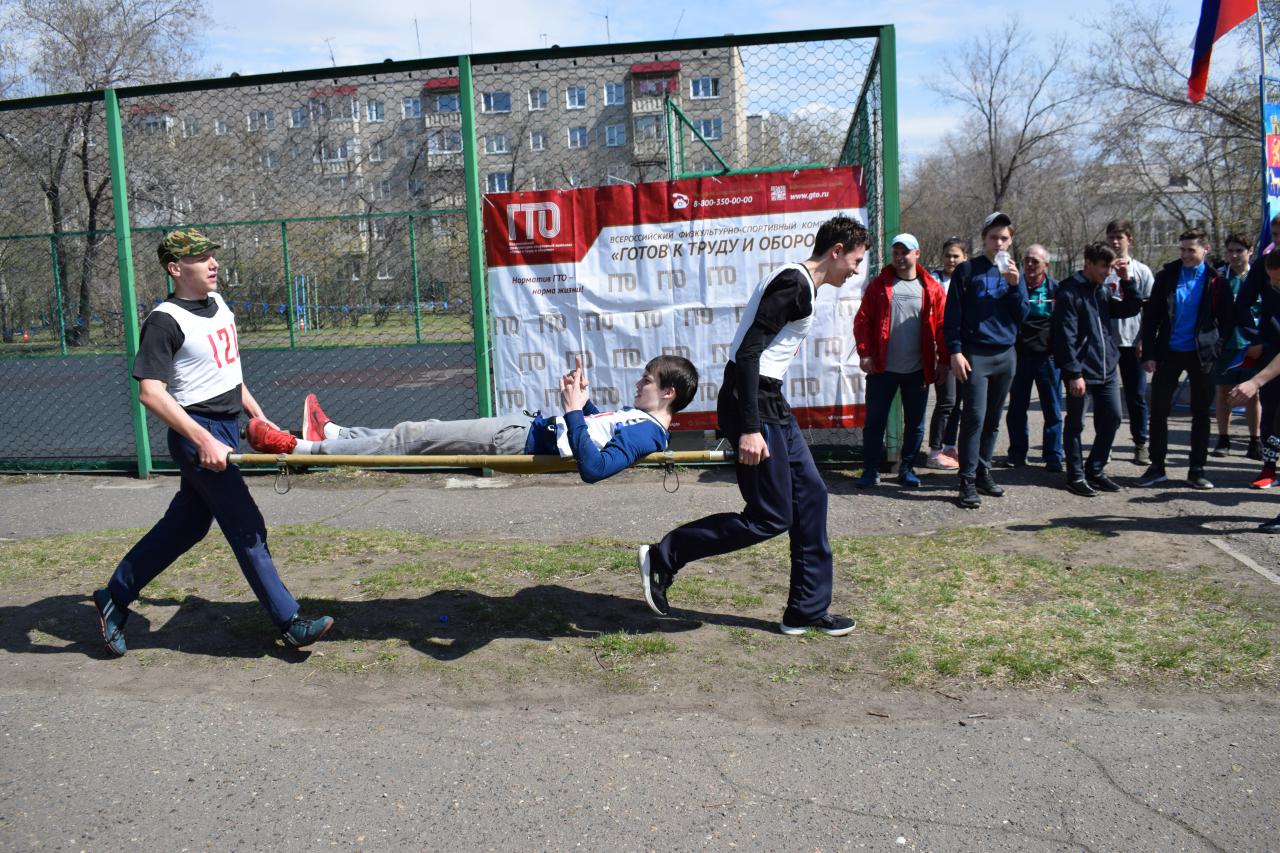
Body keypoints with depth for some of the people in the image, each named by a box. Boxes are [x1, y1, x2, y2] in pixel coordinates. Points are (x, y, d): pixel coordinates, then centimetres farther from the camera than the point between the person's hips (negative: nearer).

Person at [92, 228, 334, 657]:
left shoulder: (217, 302, 10)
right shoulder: (165, 321, -16)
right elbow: (151, 392, -23)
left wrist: (258, 416, 19)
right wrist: (204, 441, -29)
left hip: (227, 427, 9)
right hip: (198, 433, -9)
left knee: (186, 525, 17)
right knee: (247, 528, -5)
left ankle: (115, 598, 32)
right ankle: (290, 623, 3)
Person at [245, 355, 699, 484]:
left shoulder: (646, 433, -20)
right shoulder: (637, 416, 10)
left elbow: (593, 467, -37)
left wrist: (573, 412, -34)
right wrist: (582, 401, 14)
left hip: (520, 442, -9)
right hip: (529, 424, 9)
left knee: (412, 437, -4)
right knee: (418, 431, 16)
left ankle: (304, 448, 5)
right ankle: (333, 433, 30)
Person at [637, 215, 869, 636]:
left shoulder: (798, 282, 17)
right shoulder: (795, 283, -15)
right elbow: (748, 351, -24)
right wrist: (749, 428, -29)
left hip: (768, 402, 11)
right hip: (753, 405, -11)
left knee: (810, 495, 10)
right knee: (771, 517, -6)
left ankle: (807, 611, 19)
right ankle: (663, 557, 4)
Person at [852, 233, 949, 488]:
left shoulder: (932, 288, 3)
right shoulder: (879, 285, 2)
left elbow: (942, 325, 3)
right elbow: (863, 320, -1)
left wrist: (943, 360, -1)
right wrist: (864, 353, -10)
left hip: (918, 370, 1)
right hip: (882, 368, -1)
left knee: (915, 423, 10)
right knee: (875, 421, 3)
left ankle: (907, 469, 23)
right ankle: (870, 471, 13)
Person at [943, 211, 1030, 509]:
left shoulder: (1013, 272, 12)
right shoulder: (967, 270, 0)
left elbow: (1022, 315, 6)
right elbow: (953, 313, -3)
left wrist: (1015, 285, -8)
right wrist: (955, 351, -12)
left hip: (1005, 355, 5)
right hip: (975, 355, -5)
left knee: (992, 420, 10)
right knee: (975, 418, -10)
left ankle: (983, 473, 20)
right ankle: (968, 481, -8)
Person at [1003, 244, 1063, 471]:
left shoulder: (1055, 289, 2)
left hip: (1047, 356, -1)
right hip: (1019, 355, 1)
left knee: (1053, 409, 3)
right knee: (1017, 408, 8)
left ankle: (1053, 457, 11)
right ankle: (1017, 453, 20)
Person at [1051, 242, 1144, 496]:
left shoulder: (1104, 289, 11)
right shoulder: (1070, 291, -10)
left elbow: (1132, 309, 18)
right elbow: (1065, 336, -15)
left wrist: (1127, 280, 5)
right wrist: (1074, 373, -18)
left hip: (1107, 369, 7)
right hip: (1081, 371, -7)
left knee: (1111, 420, 10)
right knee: (1076, 424, 4)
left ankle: (1094, 471, 25)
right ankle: (1076, 476, 14)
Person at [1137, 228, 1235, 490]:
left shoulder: (1215, 280, -3)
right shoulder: (1167, 276, -1)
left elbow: (1227, 319, 3)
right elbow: (1150, 316, 0)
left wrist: (1216, 348, -8)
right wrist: (1149, 353, -5)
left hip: (1200, 355, -1)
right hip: (1169, 352, 1)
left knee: (1201, 412, 7)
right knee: (1158, 410, 3)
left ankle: (1197, 469, 15)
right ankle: (1157, 466, 13)